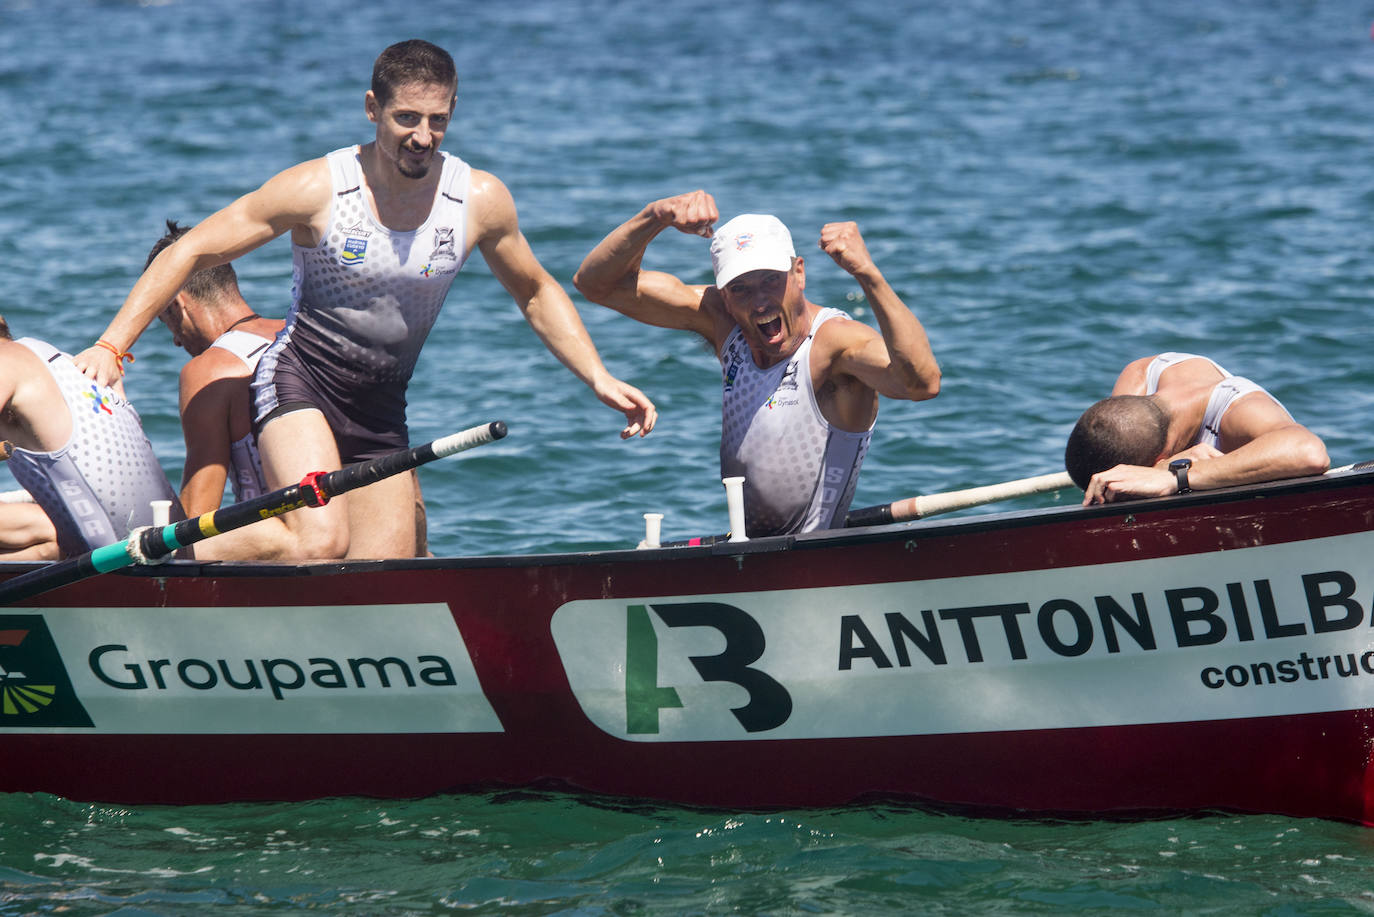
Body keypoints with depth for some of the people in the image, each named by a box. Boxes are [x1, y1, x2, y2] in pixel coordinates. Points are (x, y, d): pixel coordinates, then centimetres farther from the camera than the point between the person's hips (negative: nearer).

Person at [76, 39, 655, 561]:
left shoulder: (481, 200, -5)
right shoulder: (318, 189, -15)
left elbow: (536, 292, 14)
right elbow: (190, 253, -9)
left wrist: (599, 379, 4)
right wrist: (111, 347, -16)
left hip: (380, 411, 5)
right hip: (299, 384, -5)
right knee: (319, 544, -30)